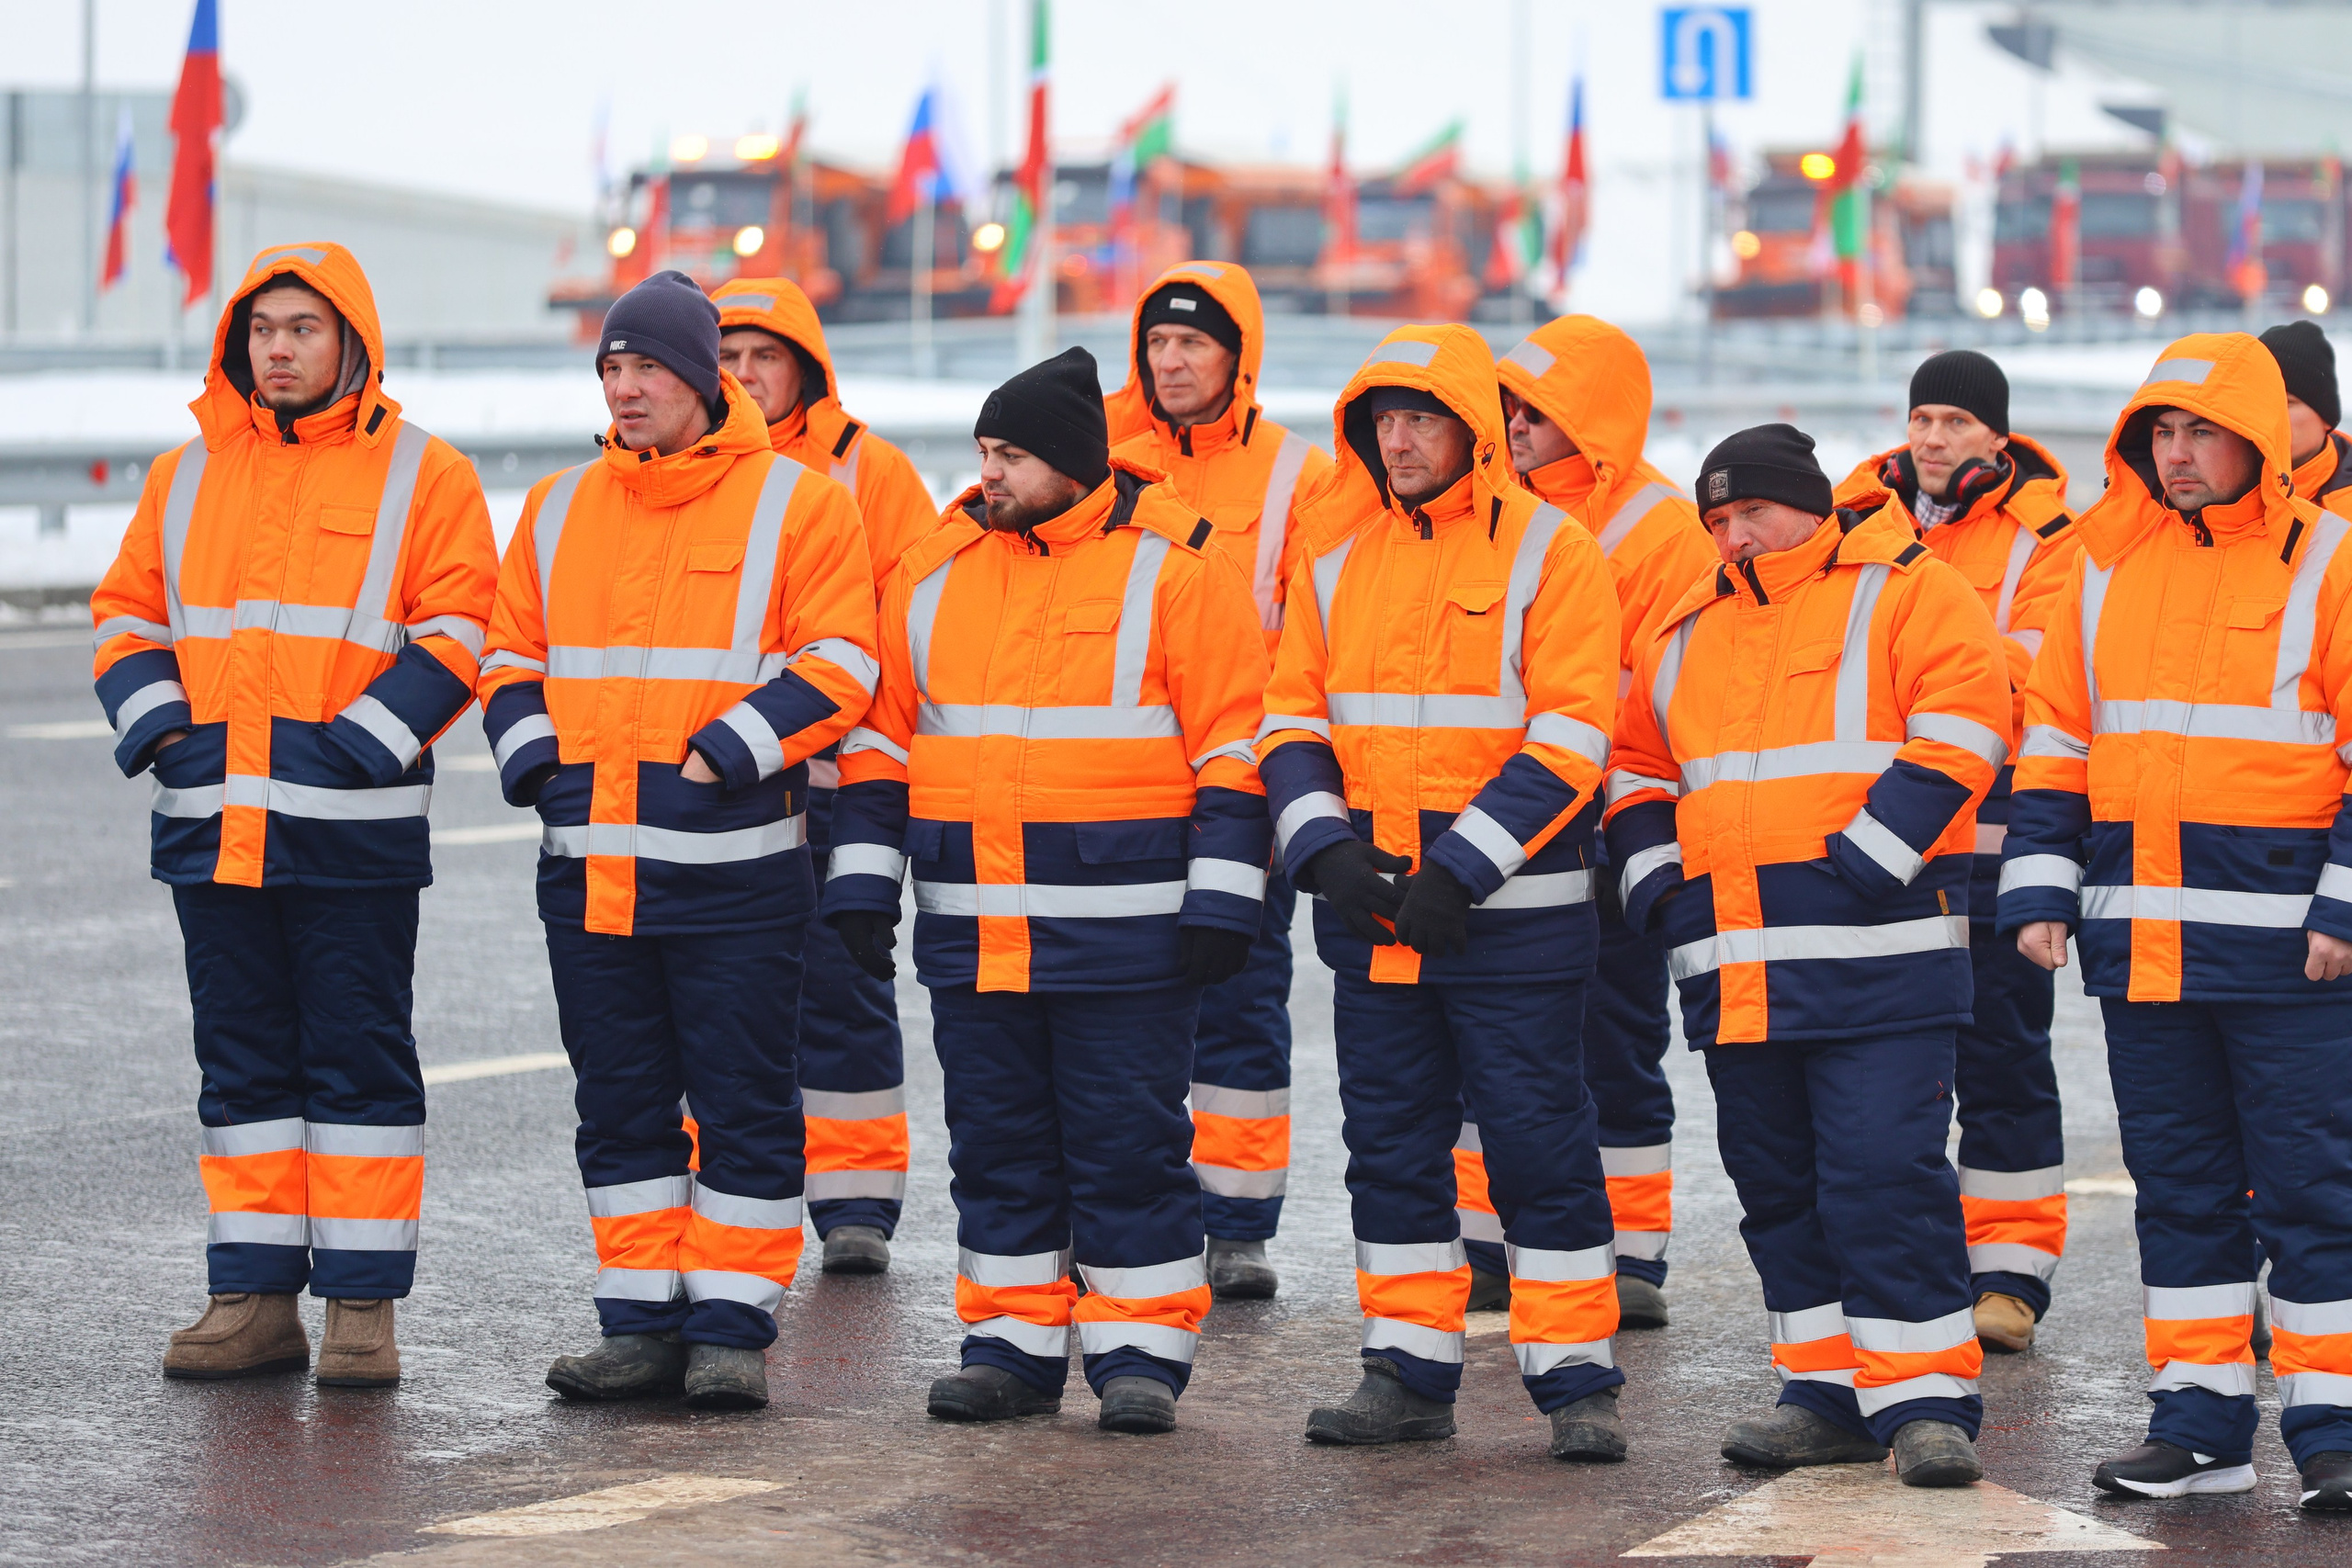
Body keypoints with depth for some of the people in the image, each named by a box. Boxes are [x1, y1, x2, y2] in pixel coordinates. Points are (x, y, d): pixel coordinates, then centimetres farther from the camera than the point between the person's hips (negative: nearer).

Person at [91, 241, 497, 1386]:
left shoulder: (421, 477, 0)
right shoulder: (186, 476, 14)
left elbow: (452, 637, -5)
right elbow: (128, 615, 16)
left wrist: (356, 744, -15)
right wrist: (155, 725, -2)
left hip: (353, 830, -4)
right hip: (212, 821, 5)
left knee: (358, 1064, -1)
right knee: (243, 1064, 8)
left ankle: (362, 1303, 3)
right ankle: (254, 1295, 14)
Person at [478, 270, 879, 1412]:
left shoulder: (795, 504, -2)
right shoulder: (560, 509, 13)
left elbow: (835, 668, -7)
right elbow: (511, 657, 18)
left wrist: (722, 759, -15)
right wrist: (538, 762, 1)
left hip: (733, 863, -5)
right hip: (589, 865, 5)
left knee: (742, 1103, 0)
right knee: (620, 1103, 8)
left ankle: (732, 1330, 5)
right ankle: (642, 1326, 15)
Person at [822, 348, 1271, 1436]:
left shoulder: (1171, 561, -5)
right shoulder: (937, 566, 10)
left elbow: (1234, 741, -5)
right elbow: (884, 732, 15)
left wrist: (1221, 898, -10)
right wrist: (861, 881, 8)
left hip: (1122, 925, -5)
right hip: (971, 925, 5)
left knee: (1128, 1142, -1)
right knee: (996, 1140, 10)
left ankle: (1140, 1353, 7)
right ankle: (1012, 1345, 18)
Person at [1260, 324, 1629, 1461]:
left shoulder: (1547, 550, -6)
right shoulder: (1337, 557, 11)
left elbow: (1568, 736, -11)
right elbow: (1292, 716, 12)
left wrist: (1462, 868, -17)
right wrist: (1323, 844, -6)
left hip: (1512, 911, -5)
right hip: (1369, 913, 5)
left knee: (1538, 1143, -2)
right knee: (1390, 1142, 10)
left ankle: (1575, 1381, 5)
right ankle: (1409, 1374, 18)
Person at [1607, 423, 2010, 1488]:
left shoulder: (1908, 594, -1)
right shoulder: (1685, 632, 19)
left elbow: (1953, 742, -11)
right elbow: (1638, 771, 25)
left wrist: (1858, 866, -18)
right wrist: (1655, 887, 8)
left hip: (1875, 958, -7)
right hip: (1733, 968, 7)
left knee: (1885, 1178, -11)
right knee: (1779, 1187, 10)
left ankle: (1925, 1401, -7)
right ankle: (1831, 1393, 19)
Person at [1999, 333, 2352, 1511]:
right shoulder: (2108, 564, 11)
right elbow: (2057, 739, 15)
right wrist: (2038, 886, 7)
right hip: (2140, 933, 5)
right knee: (2178, 1182, 10)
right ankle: (2199, 1422, 17)